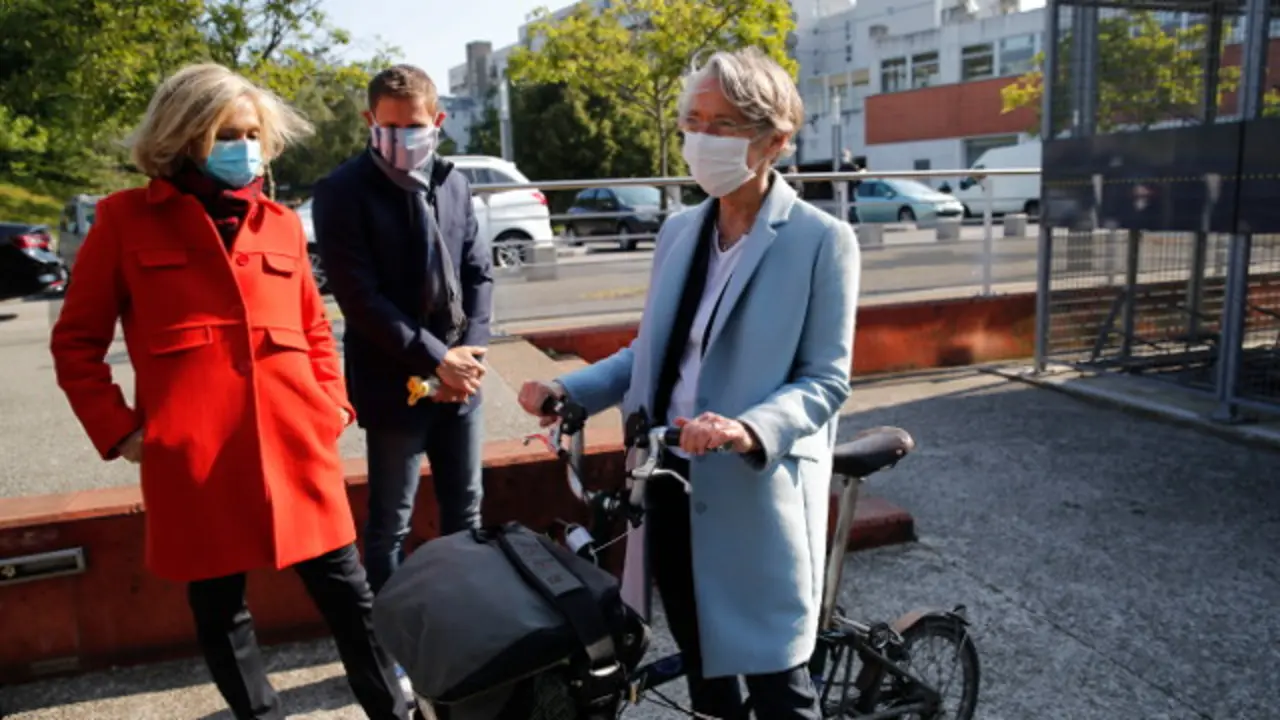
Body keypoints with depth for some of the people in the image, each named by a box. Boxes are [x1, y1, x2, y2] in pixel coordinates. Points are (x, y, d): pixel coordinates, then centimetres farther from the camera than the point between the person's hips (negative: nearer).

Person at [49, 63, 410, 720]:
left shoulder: (280, 223, 12)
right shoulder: (125, 219, 3)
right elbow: (76, 341, 7)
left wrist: (331, 405, 7)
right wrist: (117, 428, -2)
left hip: (295, 446, 2)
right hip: (193, 457, -2)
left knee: (348, 596, 8)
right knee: (219, 612, 11)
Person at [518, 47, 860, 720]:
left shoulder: (822, 240, -9)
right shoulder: (679, 231, 8)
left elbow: (826, 380, -11)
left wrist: (751, 429, -29)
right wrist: (567, 389, 0)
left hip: (757, 492, -5)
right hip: (670, 481, 6)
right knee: (702, 664, 20)